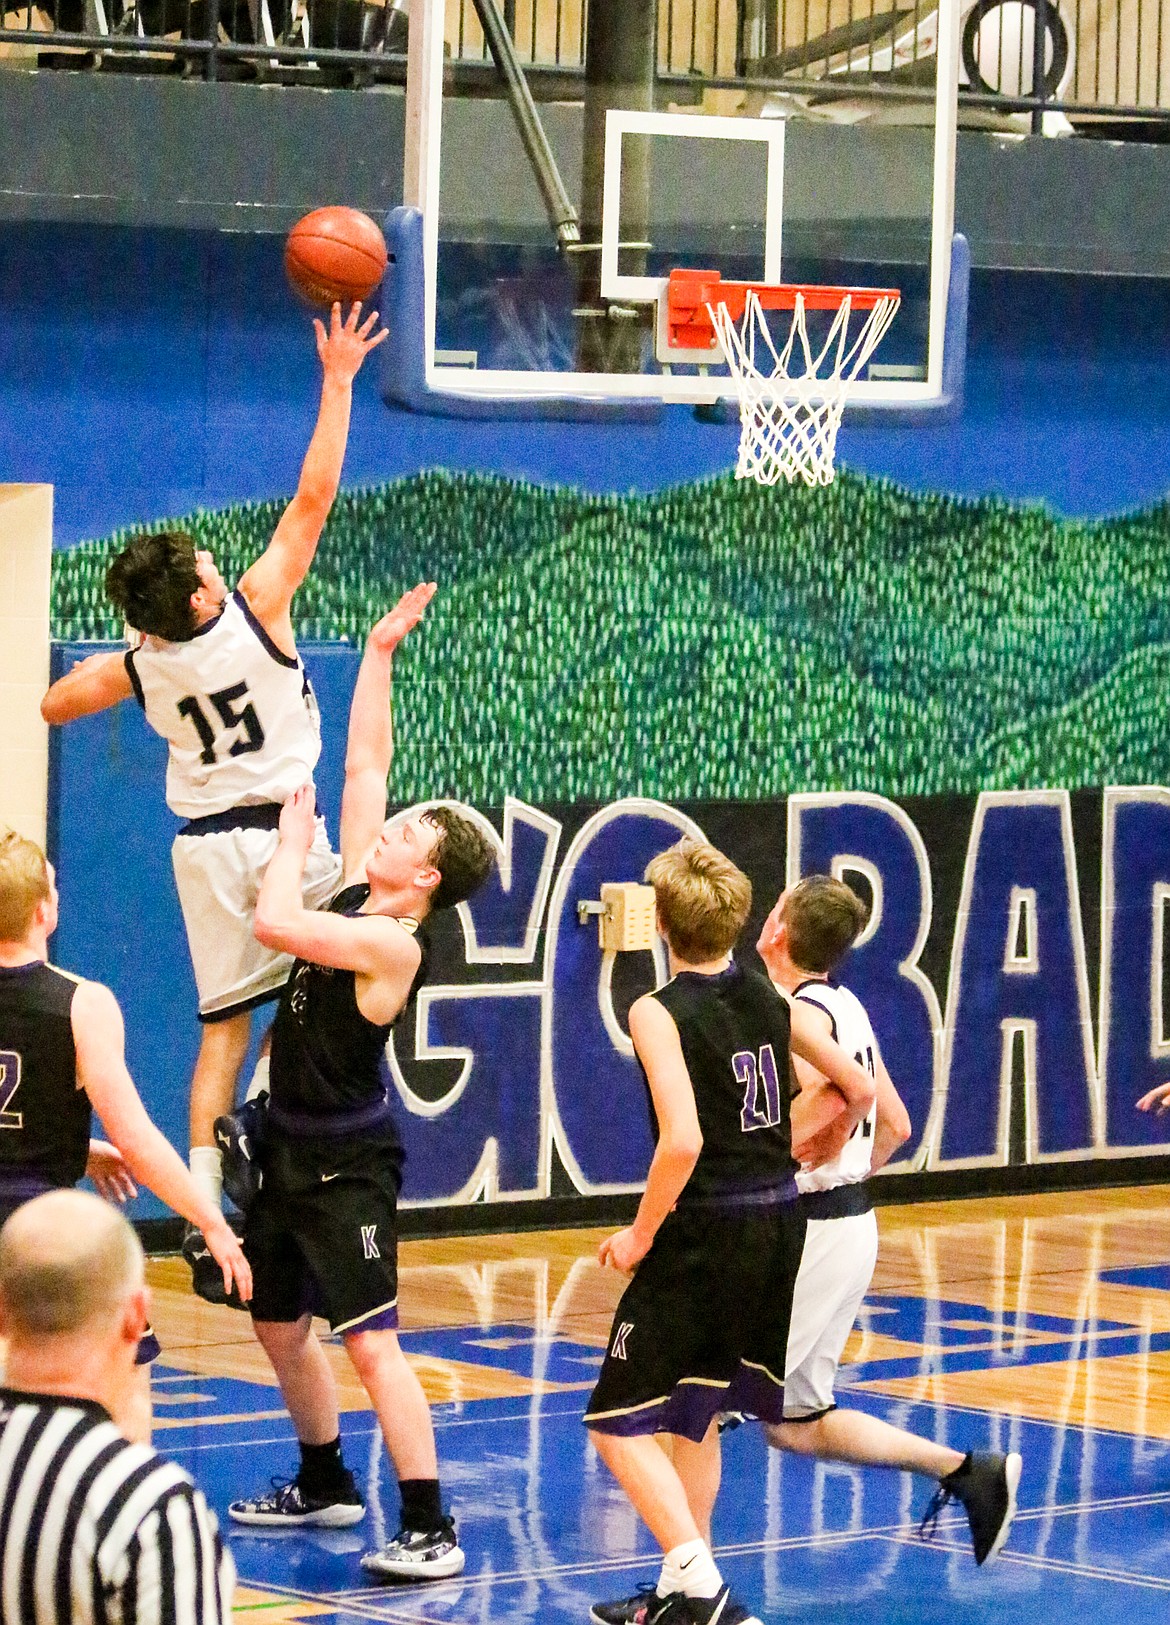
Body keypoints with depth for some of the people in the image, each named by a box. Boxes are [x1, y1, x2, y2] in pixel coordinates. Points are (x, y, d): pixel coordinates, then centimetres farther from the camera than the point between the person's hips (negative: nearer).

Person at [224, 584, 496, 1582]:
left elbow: (274, 922, -31)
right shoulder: (358, 898, 3)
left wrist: (294, 837, -15)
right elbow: (364, 762, 10)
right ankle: (327, 1486, 35)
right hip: (291, 1147, 9)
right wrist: (379, 653, 8)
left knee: (371, 1342, -14)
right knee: (278, 1325, 19)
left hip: (348, 1163, -9)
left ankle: (430, 1529, -15)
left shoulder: (394, 944, -21)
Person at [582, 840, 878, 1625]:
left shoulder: (659, 1013, -14)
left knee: (620, 1421, -1)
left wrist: (642, 1233, -12)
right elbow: (859, 1090, 12)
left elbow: (683, 1141, -24)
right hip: (781, 1216, 7)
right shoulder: (771, 999, 6)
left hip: (705, 1231, -7)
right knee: (690, 1412, 22)